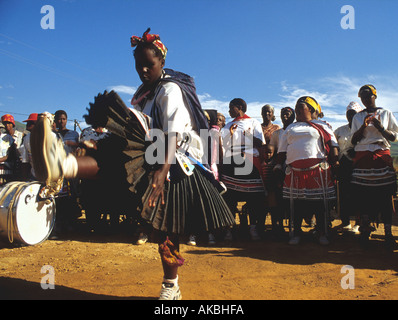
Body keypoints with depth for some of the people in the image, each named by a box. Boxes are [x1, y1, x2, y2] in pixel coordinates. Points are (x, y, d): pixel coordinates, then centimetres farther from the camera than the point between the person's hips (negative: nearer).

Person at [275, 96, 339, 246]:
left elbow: (333, 145, 7)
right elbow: (282, 150, 19)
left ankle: (323, 234, 13)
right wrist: (278, 165, 10)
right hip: (295, 171, 2)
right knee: (296, 204, 3)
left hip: (318, 171, -2)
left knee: (320, 203, -1)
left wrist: (335, 163, -4)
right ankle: (296, 233, 13)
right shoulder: (290, 128, 21)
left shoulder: (321, 126, 14)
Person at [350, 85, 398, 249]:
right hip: (362, 157, 1)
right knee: (363, 195, -3)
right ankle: (365, 230, 7)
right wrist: (363, 127, -7)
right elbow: (353, 141, 8)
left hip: (382, 156, -1)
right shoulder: (358, 117, 15)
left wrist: (380, 128, -9)